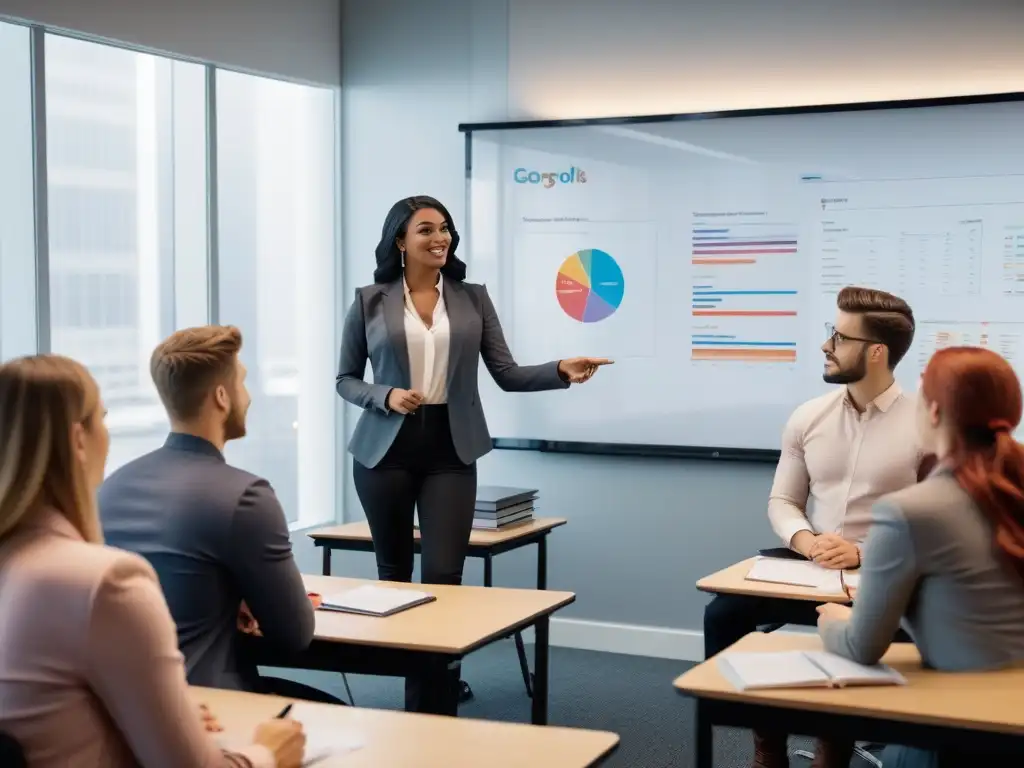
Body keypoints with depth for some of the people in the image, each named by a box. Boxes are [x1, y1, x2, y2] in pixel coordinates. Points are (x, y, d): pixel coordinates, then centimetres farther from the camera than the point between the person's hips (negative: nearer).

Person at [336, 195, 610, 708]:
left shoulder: (473, 300, 6)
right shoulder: (370, 301, 2)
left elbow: (507, 374, 2)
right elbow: (346, 379, 7)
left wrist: (562, 371, -14)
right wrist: (386, 397, -13)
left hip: (450, 450, 0)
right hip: (386, 449, 0)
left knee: (444, 576, -8)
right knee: (393, 573, 11)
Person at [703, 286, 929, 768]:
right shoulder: (808, 417, 6)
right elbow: (781, 501, 9)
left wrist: (865, 553, -22)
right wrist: (806, 541, -13)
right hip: (807, 570, 5)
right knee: (723, 613, -14)